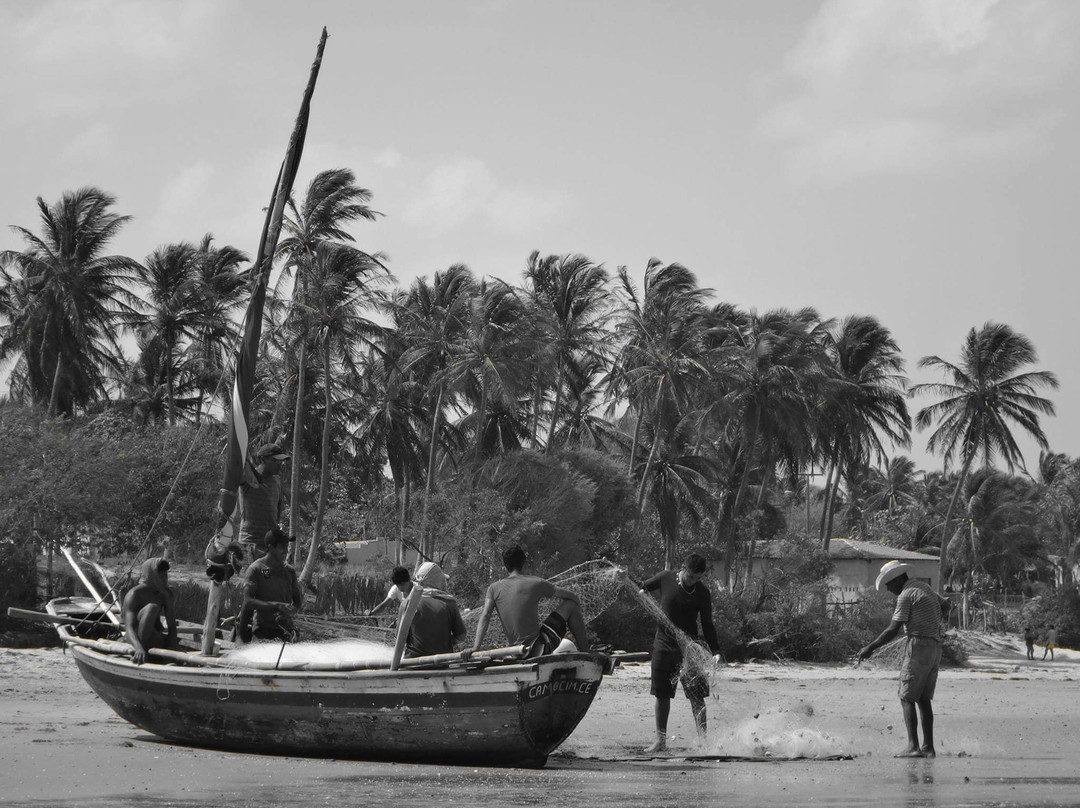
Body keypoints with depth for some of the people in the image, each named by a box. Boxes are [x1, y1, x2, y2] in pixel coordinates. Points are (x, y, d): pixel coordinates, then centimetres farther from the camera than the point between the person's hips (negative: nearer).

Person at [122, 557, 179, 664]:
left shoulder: (167, 594, -4)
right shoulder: (134, 594, -21)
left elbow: (171, 626, -6)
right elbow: (129, 627, -33)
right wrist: (138, 648, -52)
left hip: (155, 639, 6)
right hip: (137, 639, -6)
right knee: (151, 607, -32)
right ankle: (138, 655, -30)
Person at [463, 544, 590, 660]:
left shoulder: (494, 588, 2)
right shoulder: (534, 583, -6)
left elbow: (485, 616, -10)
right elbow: (572, 596, 4)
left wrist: (475, 647, -15)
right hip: (541, 647, -5)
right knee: (571, 605, 12)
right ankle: (585, 653, 16)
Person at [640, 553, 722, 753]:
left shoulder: (702, 592, -4)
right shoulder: (665, 578, -3)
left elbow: (707, 624, 1)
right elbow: (644, 587, 18)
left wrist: (715, 651, -5)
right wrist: (642, 593, -2)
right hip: (663, 645, 1)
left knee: (696, 696, -5)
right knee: (662, 694, 5)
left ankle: (703, 739, -3)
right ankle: (661, 740, 13)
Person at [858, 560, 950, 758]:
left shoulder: (906, 595, -11)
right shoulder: (924, 587, 15)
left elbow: (893, 630, -14)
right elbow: (945, 605, 32)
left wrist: (870, 648, -8)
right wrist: (938, 619, 51)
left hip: (918, 646, -9)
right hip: (935, 647, 9)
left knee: (907, 698, -7)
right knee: (924, 699, 10)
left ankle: (913, 746, -16)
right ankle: (928, 747, 7)